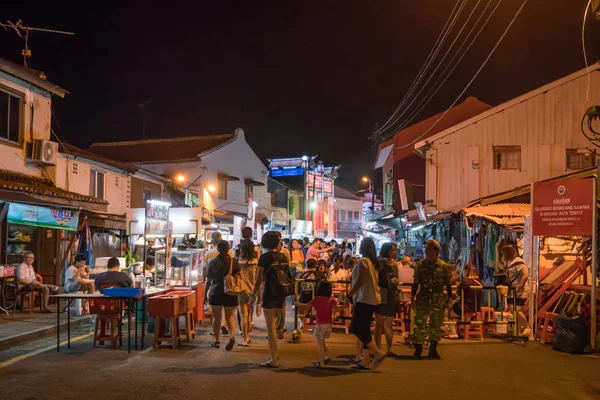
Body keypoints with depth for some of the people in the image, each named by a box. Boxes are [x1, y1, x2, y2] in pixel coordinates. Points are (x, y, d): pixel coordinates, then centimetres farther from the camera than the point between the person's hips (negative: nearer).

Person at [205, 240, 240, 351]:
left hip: (215, 293, 0)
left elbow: (208, 280, 2)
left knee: (216, 317, 12)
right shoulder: (234, 261, -2)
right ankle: (232, 335, -14)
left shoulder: (212, 262, -1)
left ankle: (217, 341, 18)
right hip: (230, 293, 0)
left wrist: (205, 292, 13)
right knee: (230, 315, 11)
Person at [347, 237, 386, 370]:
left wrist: (348, 294, -10)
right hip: (372, 299, 9)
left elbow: (359, 281, -19)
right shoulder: (373, 262, 14)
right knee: (364, 329, 9)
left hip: (364, 299, -9)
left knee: (357, 328, -6)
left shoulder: (363, 261, -13)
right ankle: (366, 360, 8)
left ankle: (378, 352, -12)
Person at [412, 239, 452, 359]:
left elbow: (448, 284, 4)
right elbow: (416, 283, 5)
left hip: (438, 300, 0)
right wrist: (413, 297, -1)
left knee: (436, 325, 7)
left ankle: (433, 349, 19)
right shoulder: (420, 265, 2)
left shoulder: (443, 266, 0)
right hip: (423, 299, 0)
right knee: (420, 324, -2)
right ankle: (418, 349, 6)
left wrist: (449, 299, 1)